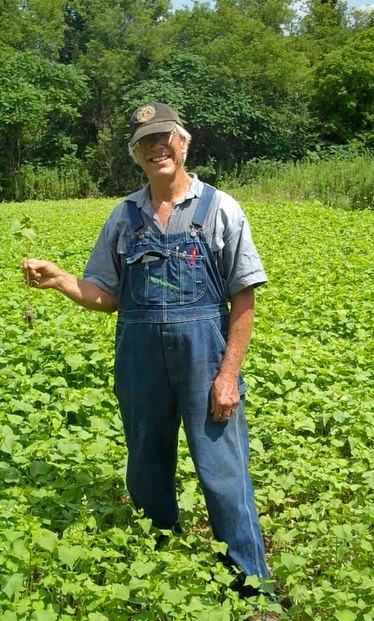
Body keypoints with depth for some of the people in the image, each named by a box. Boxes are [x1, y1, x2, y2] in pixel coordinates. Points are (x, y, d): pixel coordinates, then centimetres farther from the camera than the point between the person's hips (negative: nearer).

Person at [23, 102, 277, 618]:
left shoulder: (219, 209, -2)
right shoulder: (124, 217, 9)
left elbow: (244, 299, -4)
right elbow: (106, 296, 11)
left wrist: (229, 373, -11)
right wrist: (58, 279, -7)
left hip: (203, 350, -4)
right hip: (140, 356, 4)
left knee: (221, 471, -3)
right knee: (147, 467, 13)